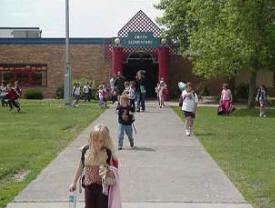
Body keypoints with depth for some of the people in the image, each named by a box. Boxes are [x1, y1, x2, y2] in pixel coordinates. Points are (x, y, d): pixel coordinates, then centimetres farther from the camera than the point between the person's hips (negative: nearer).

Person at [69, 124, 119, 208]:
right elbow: (80, 167, 10)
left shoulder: (107, 153, -15)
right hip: (89, 186, 3)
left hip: (103, 187, -2)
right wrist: (74, 182, 18)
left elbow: (112, 169, -7)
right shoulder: (86, 151, -6)